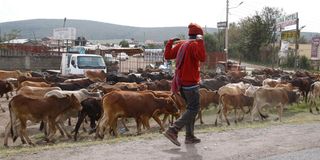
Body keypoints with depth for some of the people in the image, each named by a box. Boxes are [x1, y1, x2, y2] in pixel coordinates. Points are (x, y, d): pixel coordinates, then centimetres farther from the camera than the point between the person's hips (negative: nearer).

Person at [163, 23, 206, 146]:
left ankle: (189, 137, 19)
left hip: (181, 82, 9)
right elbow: (202, 58, -29)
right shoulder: (194, 45, -13)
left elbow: (167, 56, 13)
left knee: (191, 108, 17)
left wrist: (170, 42, 23)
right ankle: (173, 130, -14)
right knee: (193, 109, -3)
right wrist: (200, 41, -27)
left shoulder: (181, 44, 10)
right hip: (191, 83, -9)